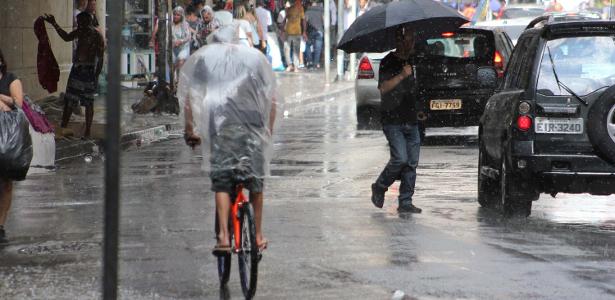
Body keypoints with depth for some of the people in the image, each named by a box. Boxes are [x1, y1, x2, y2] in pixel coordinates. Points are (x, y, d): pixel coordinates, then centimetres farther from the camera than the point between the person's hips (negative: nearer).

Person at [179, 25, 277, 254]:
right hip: (252, 122, 1)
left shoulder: (204, 56, 16)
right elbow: (271, 98, 16)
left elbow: (188, 96, 10)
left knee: (221, 180, 0)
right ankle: (258, 236, 19)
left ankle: (224, 236, -14)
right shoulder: (255, 56, 19)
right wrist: (269, 129, 24)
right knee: (255, 179, 13)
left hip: (220, 121, -1)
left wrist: (189, 129, 16)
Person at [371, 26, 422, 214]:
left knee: (412, 163, 0)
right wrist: (402, 75, -22)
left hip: (411, 121, 6)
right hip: (392, 121, -6)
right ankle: (379, 188, 7)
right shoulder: (388, 62, -5)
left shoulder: (414, 60, 13)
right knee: (400, 158, -16)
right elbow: (383, 87, -17)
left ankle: (406, 202, 4)